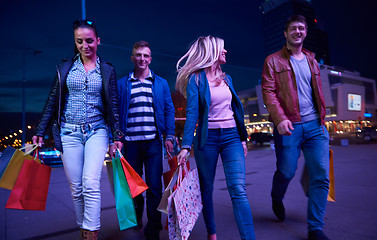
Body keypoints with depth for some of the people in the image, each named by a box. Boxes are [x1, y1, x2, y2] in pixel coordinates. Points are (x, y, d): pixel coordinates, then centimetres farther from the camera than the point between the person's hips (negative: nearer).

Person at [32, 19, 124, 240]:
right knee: (76, 187, 6)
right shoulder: (65, 67, 9)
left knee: (91, 183, -14)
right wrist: (40, 132, 6)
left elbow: (113, 105, 4)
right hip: (69, 132, 2)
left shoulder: (107, 70, 5)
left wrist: (118, 136, 0)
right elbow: (52, 102, 10)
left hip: (96, 131, -2)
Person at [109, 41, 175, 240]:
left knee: (154, 185, -1)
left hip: (153, 141, -1)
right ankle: (136, 219, 35)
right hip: (130, 142, 1)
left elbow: (169, 110, 9)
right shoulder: (122, 84, 10)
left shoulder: (161, 83, 10)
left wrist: (169, 136, -1)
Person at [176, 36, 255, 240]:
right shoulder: (195, 79, -2)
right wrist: (186, 145, -17)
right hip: (207, 138, -3)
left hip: (231, 137, 4)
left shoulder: (226, 78, 14)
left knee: (238, 190, -8)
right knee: (206, 189, 9)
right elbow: (192, 113, -10)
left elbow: (236, 109, 16)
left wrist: (242, 138, 14)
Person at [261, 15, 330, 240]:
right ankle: (277, 199, 38)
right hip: (289, 127, -4)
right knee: (286, 172, 3)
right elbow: (268, 92, -8)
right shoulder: (273, 61, 3)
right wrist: (280, 118, -22)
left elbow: (318, 93, 23)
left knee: (322, 177, 0)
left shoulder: (312, 60, 19)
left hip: (315, 125, 5)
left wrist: (322, 119, 19)